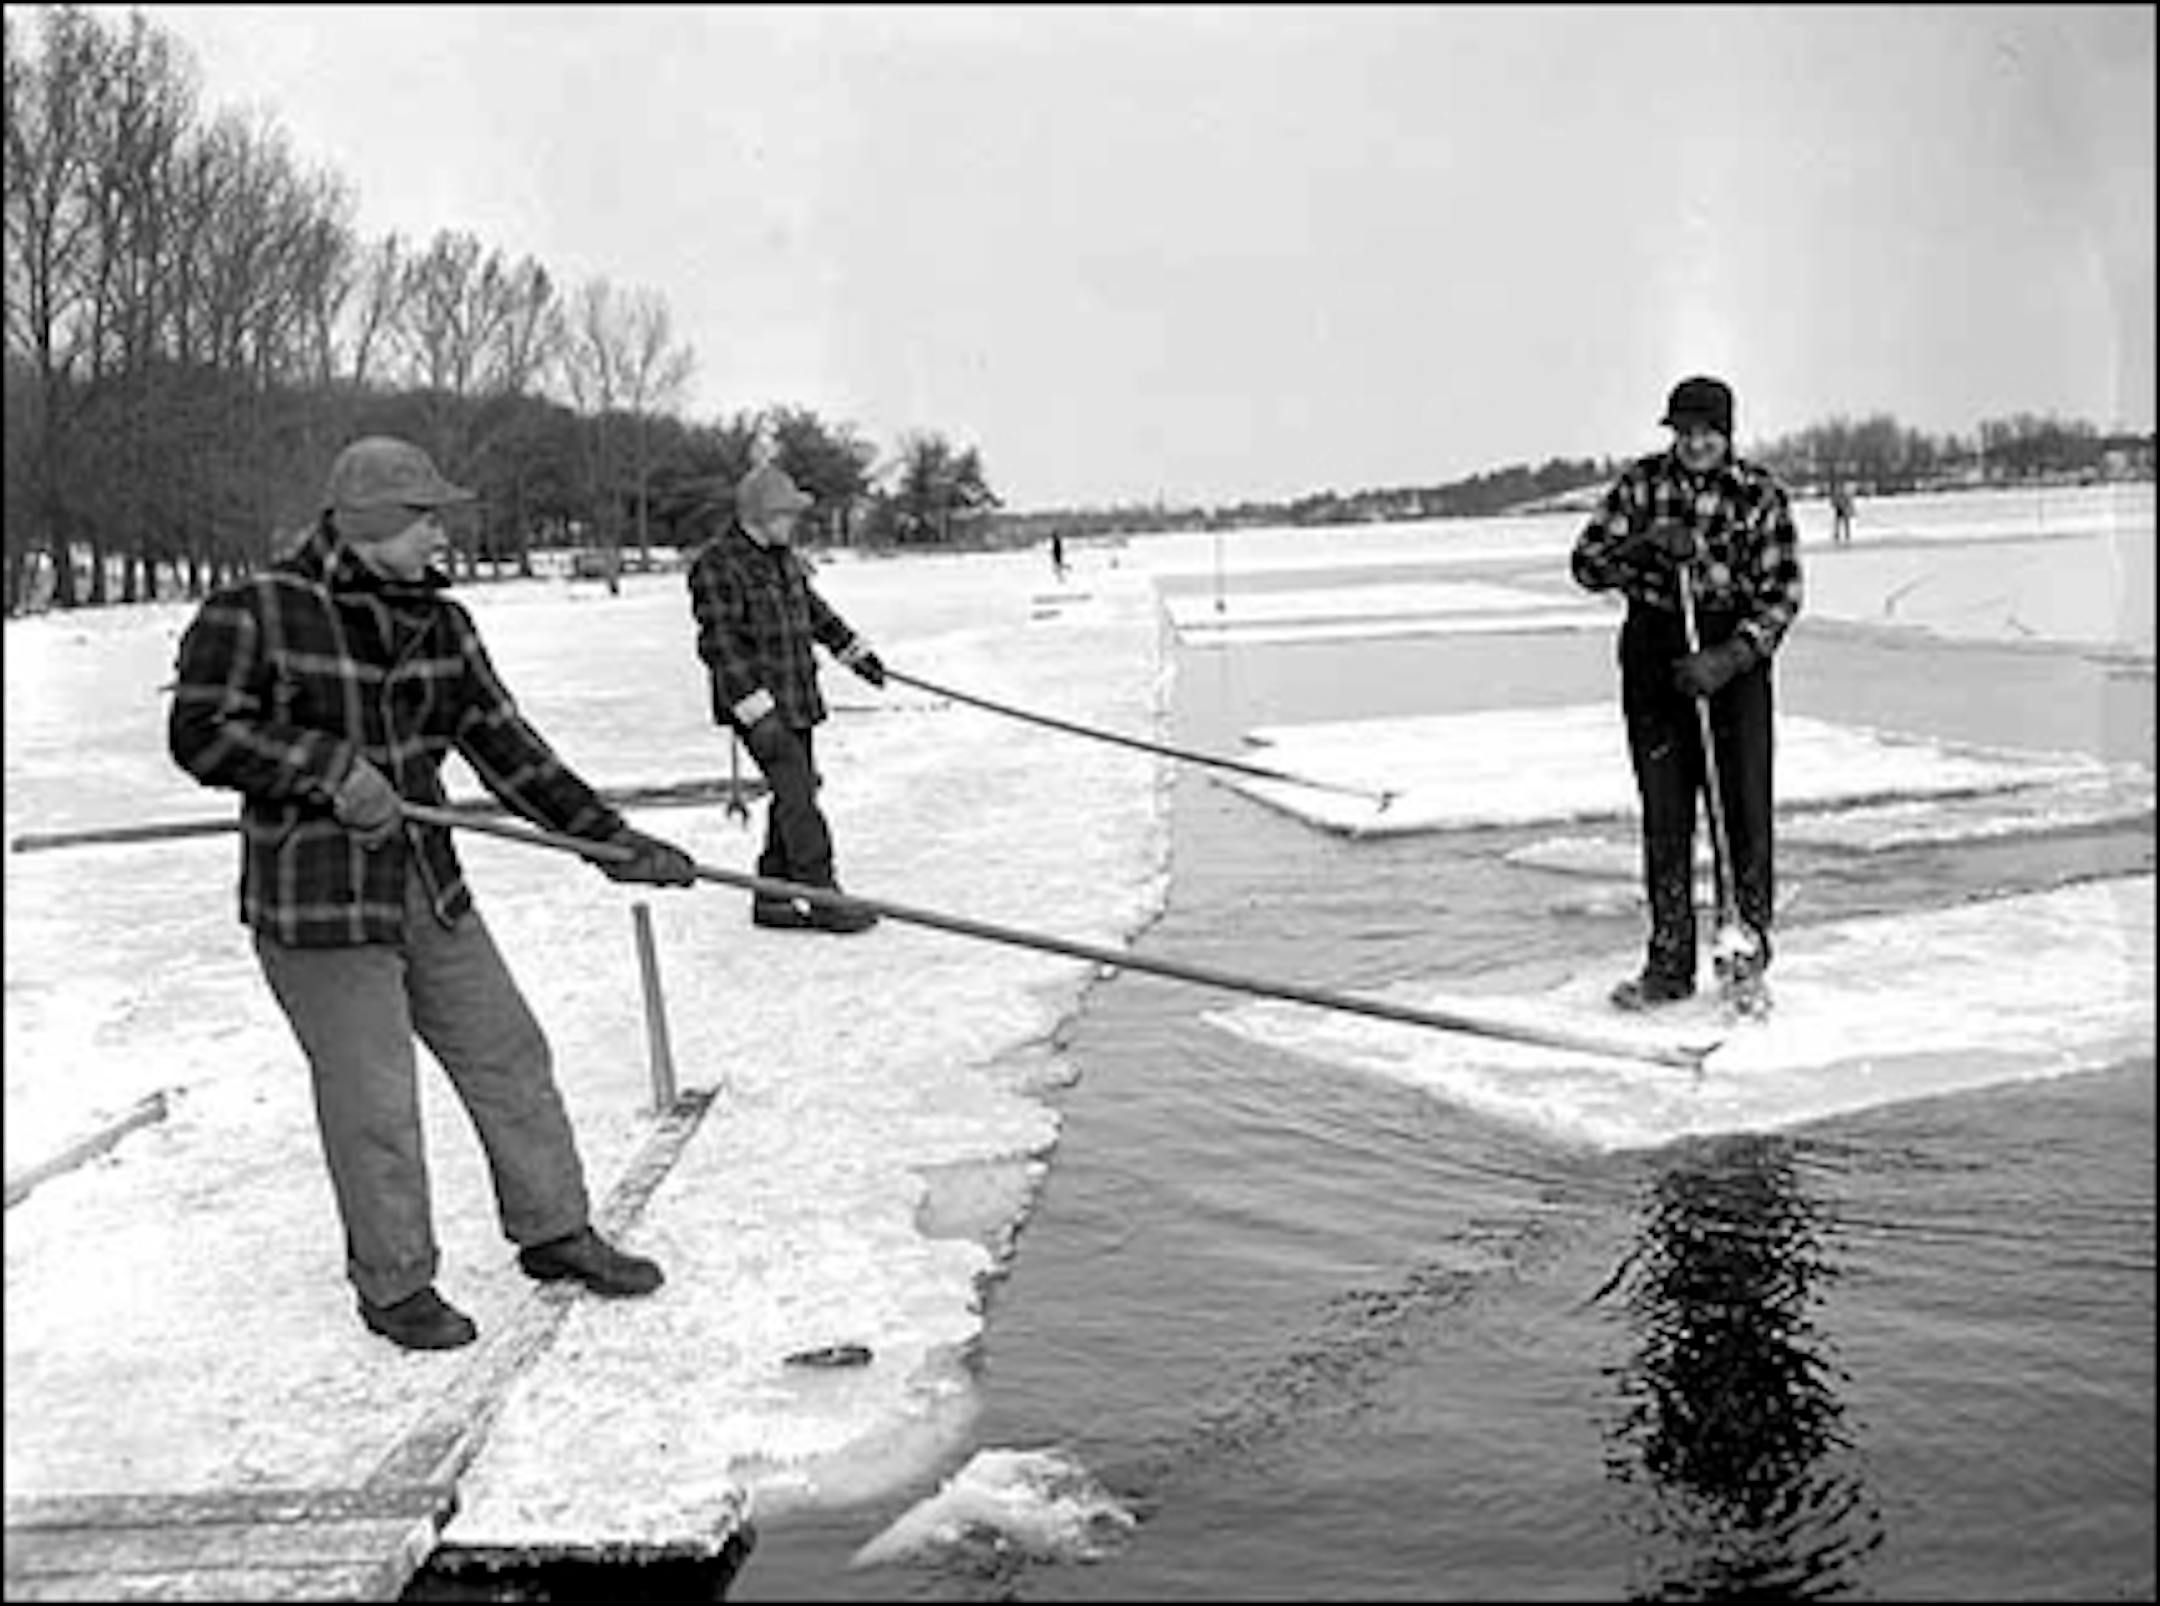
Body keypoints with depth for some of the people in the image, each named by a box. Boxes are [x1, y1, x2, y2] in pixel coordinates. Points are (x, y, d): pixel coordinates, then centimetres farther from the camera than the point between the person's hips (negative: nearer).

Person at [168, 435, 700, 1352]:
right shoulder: (252, 614, -11)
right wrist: (330, 767, -23)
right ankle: (394, 1283, 23)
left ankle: (553, 1232, 30)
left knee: (509, 1059, 12)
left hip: (430, 891, 6)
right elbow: (199, 732, -12)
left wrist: (613, 840, 0)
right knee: (373, 1105, 2)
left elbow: (505, 745, 5)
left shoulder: (438, 623, 5)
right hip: (317, 905, -6)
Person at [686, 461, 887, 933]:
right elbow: (720, 646, -21)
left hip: (797, 699, 9)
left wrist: (854, 650, 32)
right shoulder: (717, 566, -17)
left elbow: (812, 607, 27)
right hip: (758, 703, -9)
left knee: (796, 794, 11)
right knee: (798, 797, -9)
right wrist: (758, 715, -27)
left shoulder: (782, 555, 10)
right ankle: (824, 899, -1)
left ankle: (771, 899, 21)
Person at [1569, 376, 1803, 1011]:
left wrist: (1731, 656, -20)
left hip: (1734, 654, -1)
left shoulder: (1759, 492, -3)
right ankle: (1670, 961, 11)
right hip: (1654, 653, 1)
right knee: (1663, 810, 3)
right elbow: (1585, 563, -2)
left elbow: (1782, 592, -7)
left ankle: (1749, 939, 16)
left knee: (1746, 799, -3)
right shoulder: (1640, 483, 1)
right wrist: (1648, 545, -19)